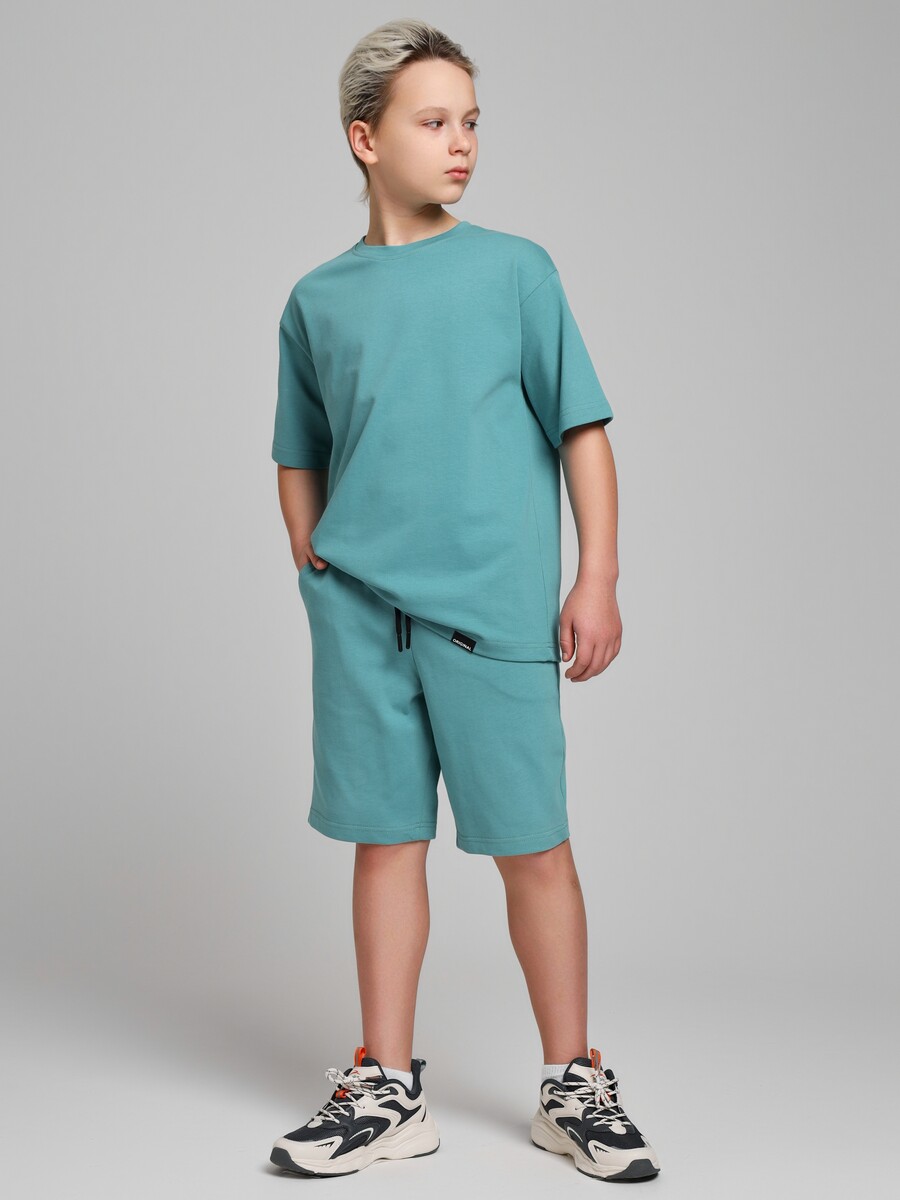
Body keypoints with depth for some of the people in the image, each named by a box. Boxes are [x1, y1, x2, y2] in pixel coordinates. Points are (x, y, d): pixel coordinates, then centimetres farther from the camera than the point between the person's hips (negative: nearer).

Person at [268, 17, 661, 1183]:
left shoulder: (515, 269, 5)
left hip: (495, 606, -2)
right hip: (360, 609, 2)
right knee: (384, 837, 7)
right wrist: (317, 575, 9)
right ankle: (389, 1091, 19)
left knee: (532, 844, 1)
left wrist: (597, 580, -5)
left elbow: (583, 430, 3)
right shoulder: (318, 299, 11)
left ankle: (574, 1088, 17)